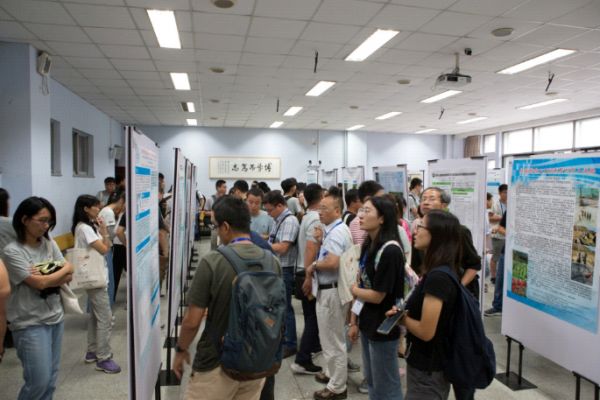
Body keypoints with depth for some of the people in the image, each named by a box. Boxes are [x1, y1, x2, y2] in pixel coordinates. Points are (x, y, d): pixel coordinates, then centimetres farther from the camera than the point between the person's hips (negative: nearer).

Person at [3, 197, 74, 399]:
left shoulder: (49, 243, 4)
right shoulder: (12, 251, -12)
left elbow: (68, 277, 3)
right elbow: (39, 283, -16)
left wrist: (47, 278, -14)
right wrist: (64, 269, -3)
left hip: (56, 317, 6)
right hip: (30, 323, -5)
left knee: (51, 379, 13)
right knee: (39, 381, -2)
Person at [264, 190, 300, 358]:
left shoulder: (289, 221, -17)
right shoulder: (278, 220, 11)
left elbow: (282, 247, -23)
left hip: (284, 270, -9)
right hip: (275, 268, 9)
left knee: (285, 308, 2)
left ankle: (290, 344, 16)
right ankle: (281, 338, 34)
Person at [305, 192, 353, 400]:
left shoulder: (336, 232, -21)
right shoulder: (336, 229, 11)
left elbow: (333, 262, -33)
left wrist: (313, 266, -17)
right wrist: (321, 240, 4)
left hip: (332, 290, -10)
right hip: (328, 289, 10)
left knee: (333, 339, 3)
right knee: (329, 336, 24)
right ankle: (331, 372, 40)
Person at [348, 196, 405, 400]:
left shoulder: (390, 250, -22)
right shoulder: (368, 245, 5)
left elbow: (377, 295, -21)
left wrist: (354, 290, -4)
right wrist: (354, 322, 10)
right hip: (367, 324, 8)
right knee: (372, 383, 22)